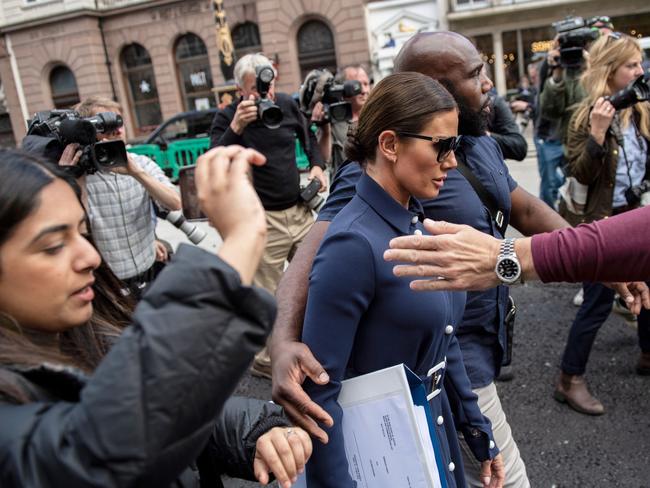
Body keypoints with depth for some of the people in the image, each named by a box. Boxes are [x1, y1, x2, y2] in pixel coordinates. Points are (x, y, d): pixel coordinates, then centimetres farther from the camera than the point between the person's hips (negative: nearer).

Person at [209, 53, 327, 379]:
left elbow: (308, 136, 24)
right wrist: (236, 128, -34)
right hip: (262, 220, -5)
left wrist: (317, 165, 8)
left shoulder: (287, 104, 5)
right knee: (266, 296, 3)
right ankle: (264, 358, 20)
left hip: (300, 211, 6)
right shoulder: (227, 118, -8)